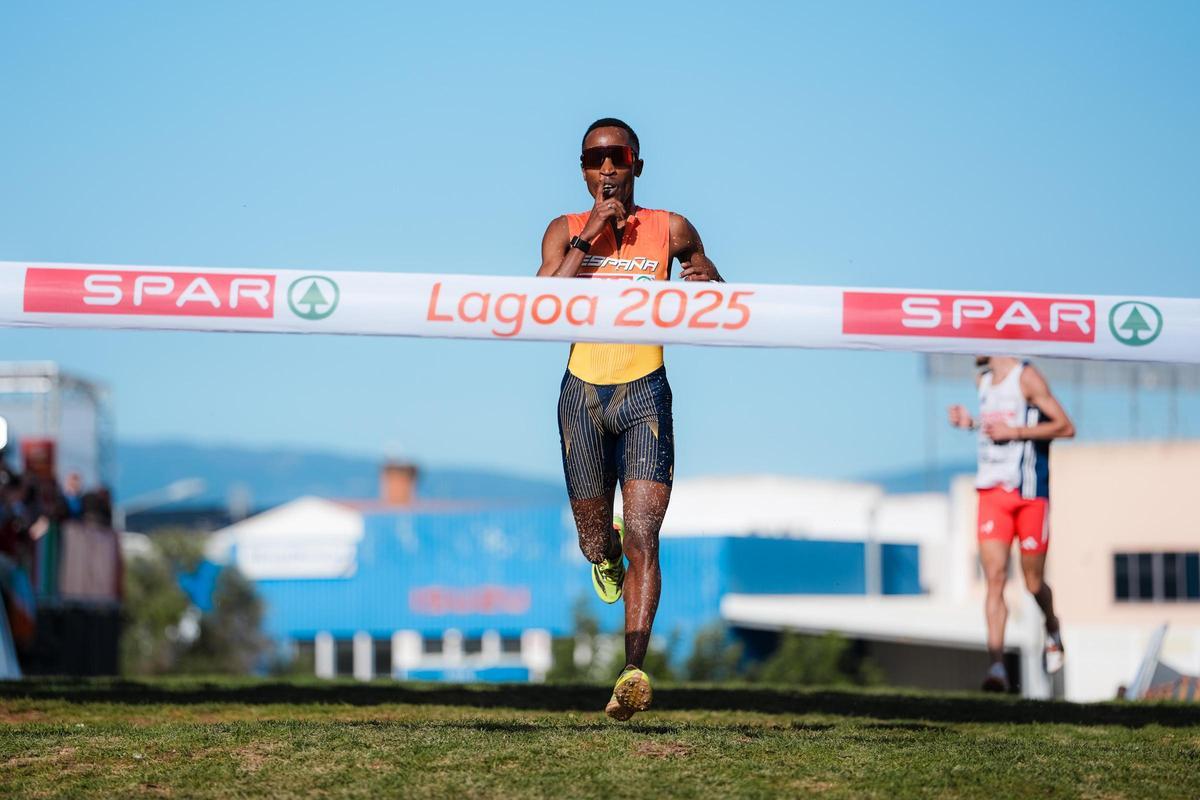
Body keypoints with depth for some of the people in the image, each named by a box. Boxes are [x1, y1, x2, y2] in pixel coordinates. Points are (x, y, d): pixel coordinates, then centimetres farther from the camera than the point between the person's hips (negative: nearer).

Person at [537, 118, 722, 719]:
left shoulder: (670, 231, 4)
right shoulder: (564, 231, 5)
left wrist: (708, 280, -7)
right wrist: (588, 237, -14)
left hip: (645, 393, -2)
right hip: (583, 393, 2)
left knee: (642, 541, -14)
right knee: (595, 545, 11)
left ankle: (634, 670, -18)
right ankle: (606, 550, 49)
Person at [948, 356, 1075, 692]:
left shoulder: (1027, 377, -8)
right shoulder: (982, 380, 13)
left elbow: (1066, 427, -11)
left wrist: (1013, 432, -16)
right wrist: (971, 422, 11)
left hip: (1029, 493, -5)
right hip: (991, 491, 5)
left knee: (1033, 582, 6)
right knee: (995, 578, -10)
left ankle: (1052, 631, 37)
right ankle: (996, 663, -16)